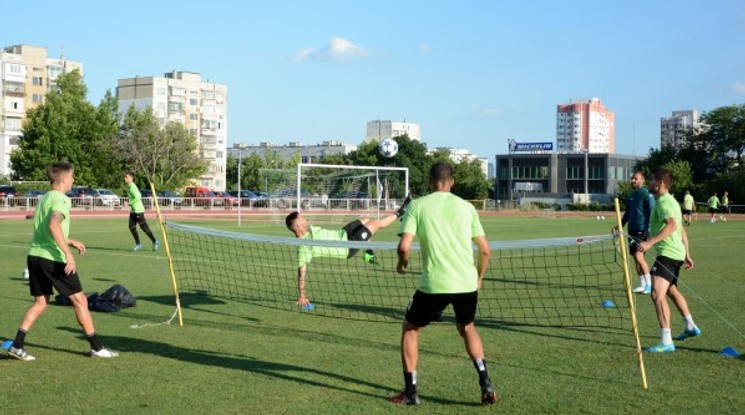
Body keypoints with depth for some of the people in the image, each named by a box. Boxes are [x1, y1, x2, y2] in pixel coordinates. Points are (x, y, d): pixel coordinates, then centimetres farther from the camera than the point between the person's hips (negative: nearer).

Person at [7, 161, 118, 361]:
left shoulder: (44, 198, 17)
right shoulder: (61, 199, -12)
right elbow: (54, 226, -28)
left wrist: (70, 242, 30)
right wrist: (68, 253, -31)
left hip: (35, 255, 9)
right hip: (54, 258, -9)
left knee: (40, 302, 15)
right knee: (80, 299, 1)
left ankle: (17, 345, 6)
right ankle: (96, 347, 6)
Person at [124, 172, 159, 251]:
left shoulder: (132, 187, -17)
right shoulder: (129, 186, 12)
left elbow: (137, 197, -27)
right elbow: (139, 195, 21)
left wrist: (129, 203, -22)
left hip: (138, 210, -10)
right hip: (133, 210, 10)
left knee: (144, 227, -6)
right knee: (131, 227, 5)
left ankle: (155, 242, 4)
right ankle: (138, 244, 11)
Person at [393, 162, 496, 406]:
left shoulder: (418, 205, 0)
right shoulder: (467, 207, 8)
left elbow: (404, 247, -10)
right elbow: (485, 250, 7)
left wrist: (402, 263, 12)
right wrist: (479, 278, 23)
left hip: (434, 285, -3)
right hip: (467, 283, 3)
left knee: (409, 329, 20)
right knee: (466, 327, 30)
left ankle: (410, 392, 17)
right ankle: (485, 382, 14)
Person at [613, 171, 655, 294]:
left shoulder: (646, 195, -8)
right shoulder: (631, 196, 15)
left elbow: (652, 213, -12)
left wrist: (649, 229, -19)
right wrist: (619, 226, 16)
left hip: (642, 230, -8)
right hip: (632, 230, 8)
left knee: (638, 256, -16)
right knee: (636, 258, 8)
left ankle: (649, 284, -9)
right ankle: (642, 285, 15)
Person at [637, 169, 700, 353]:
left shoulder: (664, 201, -14)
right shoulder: (670, 201, 18)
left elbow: (672, 225, -32)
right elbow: (682, 230, 24)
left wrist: (650, 242, -38)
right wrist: (687, 254, 27)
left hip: (668, 253, -11)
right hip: (676, 253, 11)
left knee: (657, 294, -19)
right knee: (671, 290, 29)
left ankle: (666, 341, -23)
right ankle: (691, 327, 44)